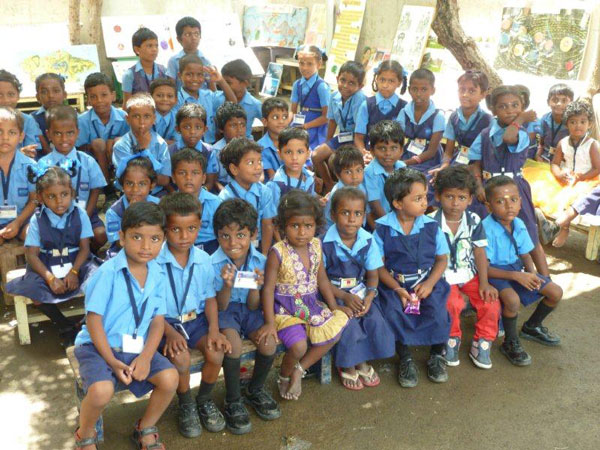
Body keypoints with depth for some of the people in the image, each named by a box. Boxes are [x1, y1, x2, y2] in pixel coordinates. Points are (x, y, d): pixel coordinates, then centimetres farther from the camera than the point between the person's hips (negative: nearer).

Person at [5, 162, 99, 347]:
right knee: (30, 287, -28)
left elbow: (85, 248, -5)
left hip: (77, 264, 0)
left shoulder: (79, 214, -2)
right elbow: (32, 254, -7)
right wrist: (50, 278, -21)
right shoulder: (37, 220, -2)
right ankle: (65, 326, -7)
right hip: (47, 268, 1)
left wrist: (74, 272, -21)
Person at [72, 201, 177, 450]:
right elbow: (93, 320, -14)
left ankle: (145, 429, 14)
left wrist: (146, 357, -15)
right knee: (102, 390, -29)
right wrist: (112, 361, -17)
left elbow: (158, 320, 0)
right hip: (99, 346, -4)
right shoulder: (108, 272, -17)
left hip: (138, 347, 5)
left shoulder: (157, 274, -1)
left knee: (170, 378, -16)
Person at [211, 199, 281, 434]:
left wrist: (256, 286, -26)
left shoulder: (259, 261, -9)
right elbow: (219, 307, -13)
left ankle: (256, 389, 10)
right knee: (234, 344, -32)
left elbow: (253, 306, -5)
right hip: (224, 312, -3)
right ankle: (233, 401, -7)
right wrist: (227, 284, -32)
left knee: (269, 344, -23)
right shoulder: (214, 264, -17)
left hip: (248, 310, 3)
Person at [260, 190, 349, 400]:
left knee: (335, 332, -5)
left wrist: (334, 306, 11)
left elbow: (322, 279, 11)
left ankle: (299, 370, 11)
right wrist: (270, 322, -19)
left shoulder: (315, 247, -1)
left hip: (311, 305, 7)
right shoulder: (278, 252, -18)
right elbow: (268, 288, -15)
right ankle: (284, 377, 10)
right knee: (299, 346, -25)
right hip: (285, 310, -7)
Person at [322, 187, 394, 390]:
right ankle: (347, 366, 2)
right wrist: (345, 297, -19)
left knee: (375, 320, -18)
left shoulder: (368, 241, -3)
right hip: (333, 293, -4)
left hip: (360, 292, 4)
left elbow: (373, 275, 4)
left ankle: (362, 362, 5)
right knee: (350, 324, -25)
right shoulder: (325, 242, -15)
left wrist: (369, 297, -15)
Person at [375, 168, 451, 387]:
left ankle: (437, 355, 5)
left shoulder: (431, 226, -1)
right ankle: (405, 359, -4)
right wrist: (397, 289, -18)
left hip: (427, 280, 1)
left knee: (437, 309, -24)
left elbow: (442, 258, 4)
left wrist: (430, 283, -11)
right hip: (393, 283, -1)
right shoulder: (383, 228, -6)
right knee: (392, 311, -28)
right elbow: (379, 265, -6)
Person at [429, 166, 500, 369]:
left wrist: (484, 283, -6)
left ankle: (481, 344, 8)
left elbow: (480, 253, 1)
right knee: (453, 303, -30)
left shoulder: (474, 221, 0)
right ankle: (451, 341, 1)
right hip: (443, 277, -4)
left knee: (490, 302, -16)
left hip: (470, 275, 4)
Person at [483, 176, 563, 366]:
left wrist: (531, 273, -14)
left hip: (517, 270, 8)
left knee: (556, 292, 4)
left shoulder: (519, 224, -3)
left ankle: (532, 327, 31)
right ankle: (510, 343, -9)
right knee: (512, 299, -36)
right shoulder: (487, 228, -25)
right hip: (494, 273, -8)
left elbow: (525, 254, 8)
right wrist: (515, 276, -30)